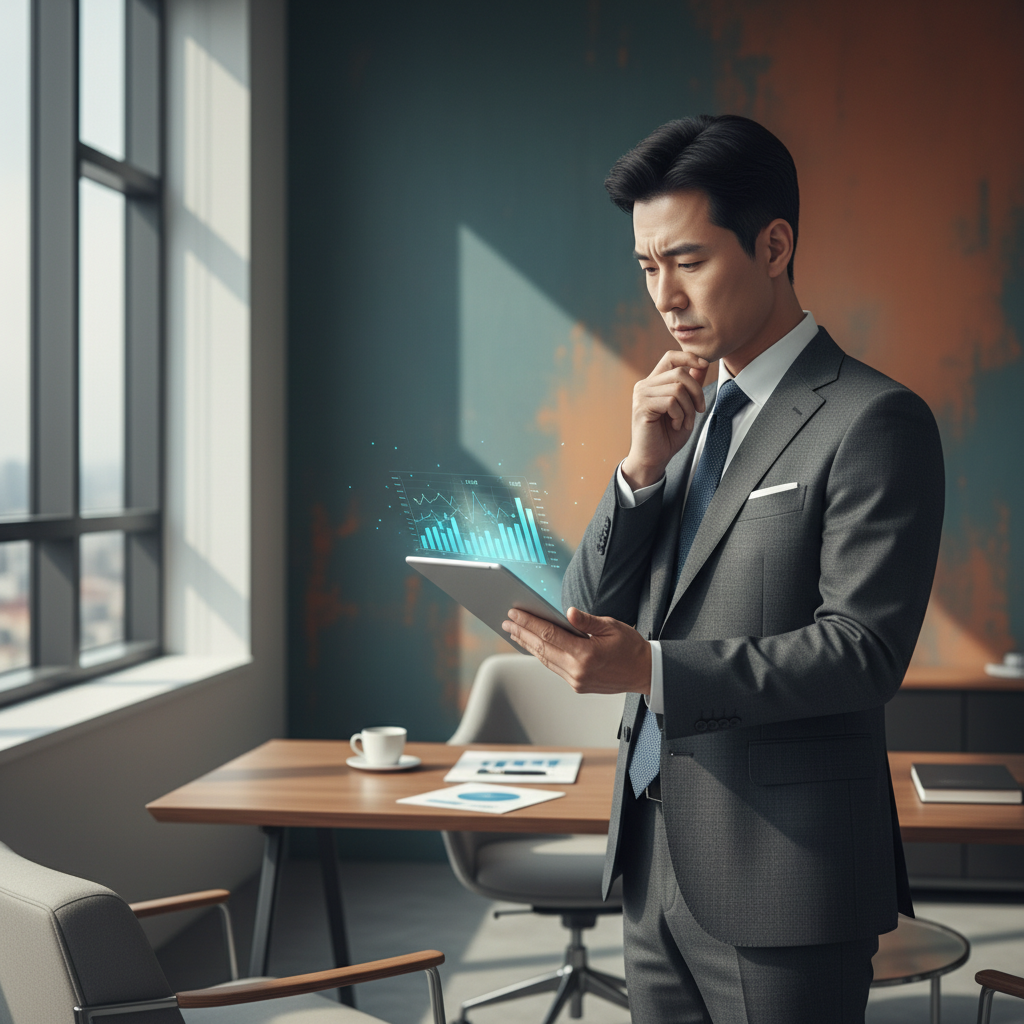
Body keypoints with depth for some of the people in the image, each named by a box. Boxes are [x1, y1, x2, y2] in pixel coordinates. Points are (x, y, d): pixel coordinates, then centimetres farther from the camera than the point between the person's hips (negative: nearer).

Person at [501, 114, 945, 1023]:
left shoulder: (873, 421, -11)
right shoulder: (687, 417, 12)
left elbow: (864, 649, -18)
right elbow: (590, 613, 9)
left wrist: (651, 668, -26)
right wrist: (641, 468, -7)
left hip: (783, 879, -7)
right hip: (655, 863, 7)